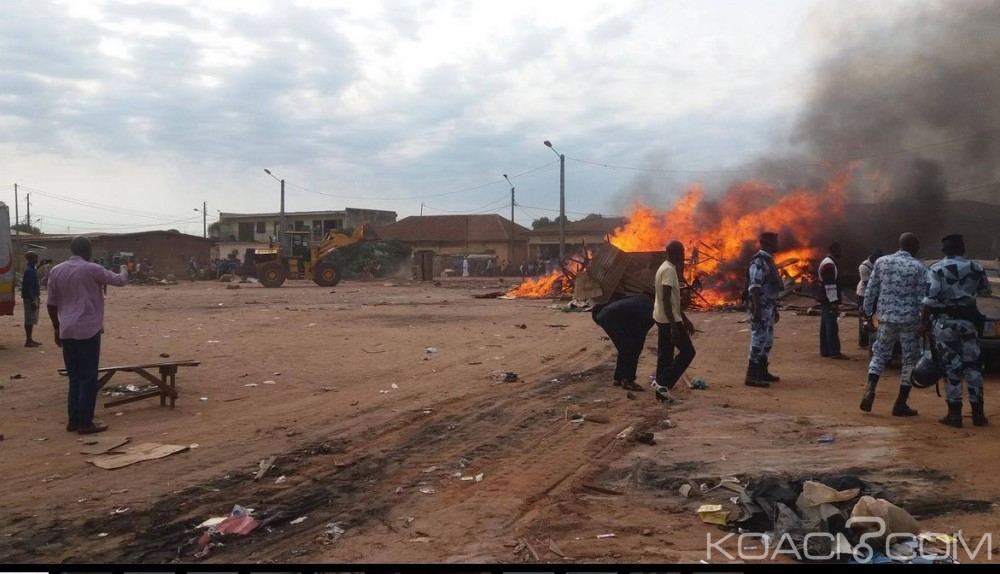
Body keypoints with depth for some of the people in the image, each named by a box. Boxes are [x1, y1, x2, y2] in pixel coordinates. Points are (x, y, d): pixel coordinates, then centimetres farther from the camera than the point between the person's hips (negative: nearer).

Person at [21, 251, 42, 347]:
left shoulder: (32, 270, 13)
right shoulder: (29, 271, -17)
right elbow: (28, 287, -21)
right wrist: (33, 301, -23)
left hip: (34, 297, 10)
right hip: (30, 298, -10)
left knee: (32, 319, 13)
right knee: (30, 319, -6)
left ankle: (30, 339, 20)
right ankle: (28, 341, -3)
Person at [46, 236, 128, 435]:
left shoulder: (56, 271, 9)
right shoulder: (92, 269, -8)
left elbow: (51, 304, 11)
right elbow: (120, 281, 2)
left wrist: (57, 328, 20)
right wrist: (124, 269, 24)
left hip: (67, 332, 6)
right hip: (88, 331, -6)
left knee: (75, 378, 15)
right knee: (88, 378, 0)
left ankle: (73, 420, 18)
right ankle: (85, 423, 2)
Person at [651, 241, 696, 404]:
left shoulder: (665, 268, 14)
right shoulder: (669, 270, -18)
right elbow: (666, 299, -25)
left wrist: (685, 319, 24)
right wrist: (674, 326, -27)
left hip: (662, 319, 10)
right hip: (669, 320, -10)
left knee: (665, 356, 10)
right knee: (687, 352, -2)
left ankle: (662, 393, 13)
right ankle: (662, 383, -5)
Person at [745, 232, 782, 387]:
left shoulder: (768, 260, 16)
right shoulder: (758, 261, -15)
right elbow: (754, 287, -22)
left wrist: (775, 309, 23)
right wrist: (757, 309, -27)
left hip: (769, 306, 10)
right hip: (761, 307, -10)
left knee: (767, 340, 14)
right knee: (759, 340, -10)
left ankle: (762, 372, 23)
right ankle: (751, 376, -8)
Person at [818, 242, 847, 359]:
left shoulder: (826, 262, 18)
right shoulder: (829, 264, -16)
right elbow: (830, 285, -23)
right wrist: (834, 302, -24)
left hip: (825, 301, 11)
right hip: (829, 301, -11)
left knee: (825, 326, 12)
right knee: (832, 327, -9)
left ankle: (825, 350, 16)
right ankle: (834, 352, -9)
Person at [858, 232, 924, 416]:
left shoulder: (881, 262, 4)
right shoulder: (918, 267, -4)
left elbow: (870, 290, 5)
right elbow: (922, 298, -5)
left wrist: (868, 312, 15)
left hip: (886, 318, 3)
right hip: (909, 320, -3)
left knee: (880, 354, 16)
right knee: (910, 359, 8)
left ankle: (870, 389, -7)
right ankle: (900, 404, 8)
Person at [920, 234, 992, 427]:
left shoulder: (936, 269, -6)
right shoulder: (976, 268, 4)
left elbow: (930, 299, -13)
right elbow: (985, 291, 18)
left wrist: (924, 321, -7)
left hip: (945, 321, -3)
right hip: (968, 320, 3)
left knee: (951, 367, 0)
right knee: (973, 366, 9)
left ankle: (954, 413, 1)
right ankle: (978, 413, 12)